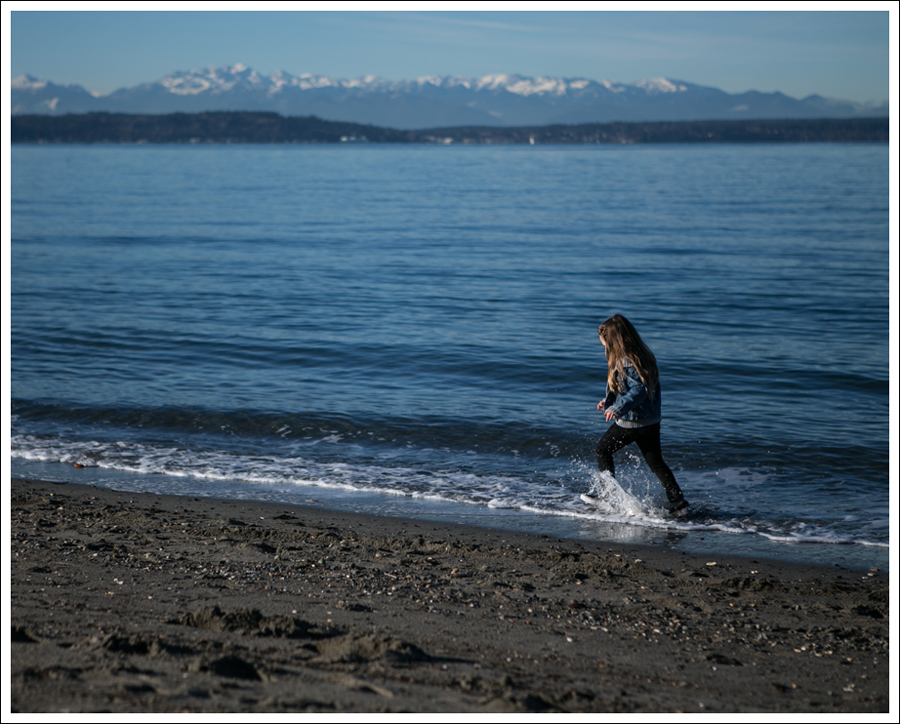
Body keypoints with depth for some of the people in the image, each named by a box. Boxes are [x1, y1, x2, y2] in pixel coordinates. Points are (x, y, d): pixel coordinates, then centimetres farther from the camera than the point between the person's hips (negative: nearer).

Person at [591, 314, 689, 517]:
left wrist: (618, 408, -39)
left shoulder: (626, 364, -21)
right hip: (652, 421, 9)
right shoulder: (642, 356, 9)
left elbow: (638, 390, -32)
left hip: (631, 422, -9)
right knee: (656, 462, 13)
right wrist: (608, 401, 28)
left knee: (603, 449, 13)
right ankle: (678, 503, 8)